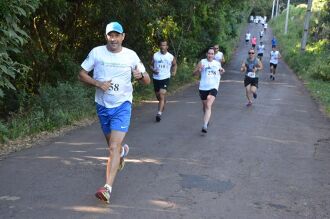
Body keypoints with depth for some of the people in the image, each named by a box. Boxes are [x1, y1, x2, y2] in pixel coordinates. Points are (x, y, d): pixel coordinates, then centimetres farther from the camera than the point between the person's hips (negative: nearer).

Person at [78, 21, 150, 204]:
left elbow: (147, 81, 0)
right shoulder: (96, 52, -5)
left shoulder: (131, 55, -6)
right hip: (102, 105, 3)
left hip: (122, 105, -3)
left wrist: (141, 75, -25)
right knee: (112, 143, 21)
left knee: (113, 147, -16)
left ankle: (107, 188, -18)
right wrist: (97, 83, -18)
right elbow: (81, 74, 1)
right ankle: (122, 151, 58)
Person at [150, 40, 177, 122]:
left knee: (162, 95, -17)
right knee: (158, 96, 15)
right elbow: (151, 65, 8)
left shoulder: (171, 57, 1)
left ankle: (159, 113, -20)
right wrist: (153, 70, -13)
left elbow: (174, 65, 19)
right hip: (156, 78, 3)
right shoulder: (155, 55, 1)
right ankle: (163, 103, 46)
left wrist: (174, 72, 1)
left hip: (165, 78, -3)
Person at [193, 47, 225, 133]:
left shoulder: (218, 64, 10)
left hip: (213, 87, -1)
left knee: (208, 105, -18)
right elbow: (195, 74, 3)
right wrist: (199, 70, -18)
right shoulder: (202, 62, 2)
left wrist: (222, 71, 5)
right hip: (203, 87, 1)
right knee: (205, 105, 15)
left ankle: (205, 125, -26)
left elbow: (219, 73, 27)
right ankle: (206, 120, 43)